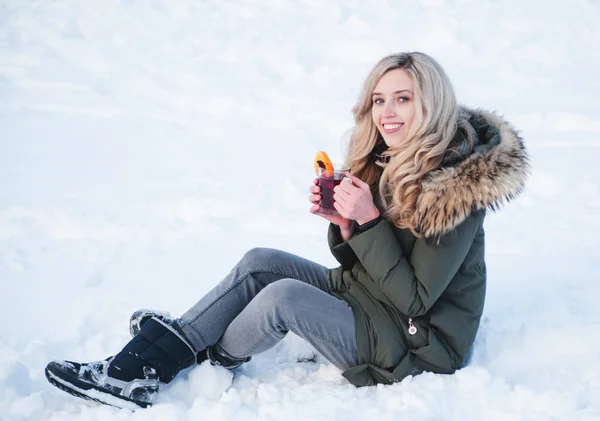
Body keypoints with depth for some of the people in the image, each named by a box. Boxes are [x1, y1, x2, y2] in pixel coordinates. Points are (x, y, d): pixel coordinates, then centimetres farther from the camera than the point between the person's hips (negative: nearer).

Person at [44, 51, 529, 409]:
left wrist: (368, 221, -29)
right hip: (367, 296, 8)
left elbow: (415, 298, -23)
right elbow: (359, 260, 7)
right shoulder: (387, 160, 0)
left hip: (415, 345, -8)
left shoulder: (457, 187, -24)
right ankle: (143, 363, -9)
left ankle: (211, 361, 7)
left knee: (284, 296, -23)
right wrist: (343, 223, -14)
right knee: (260, 262, -6)